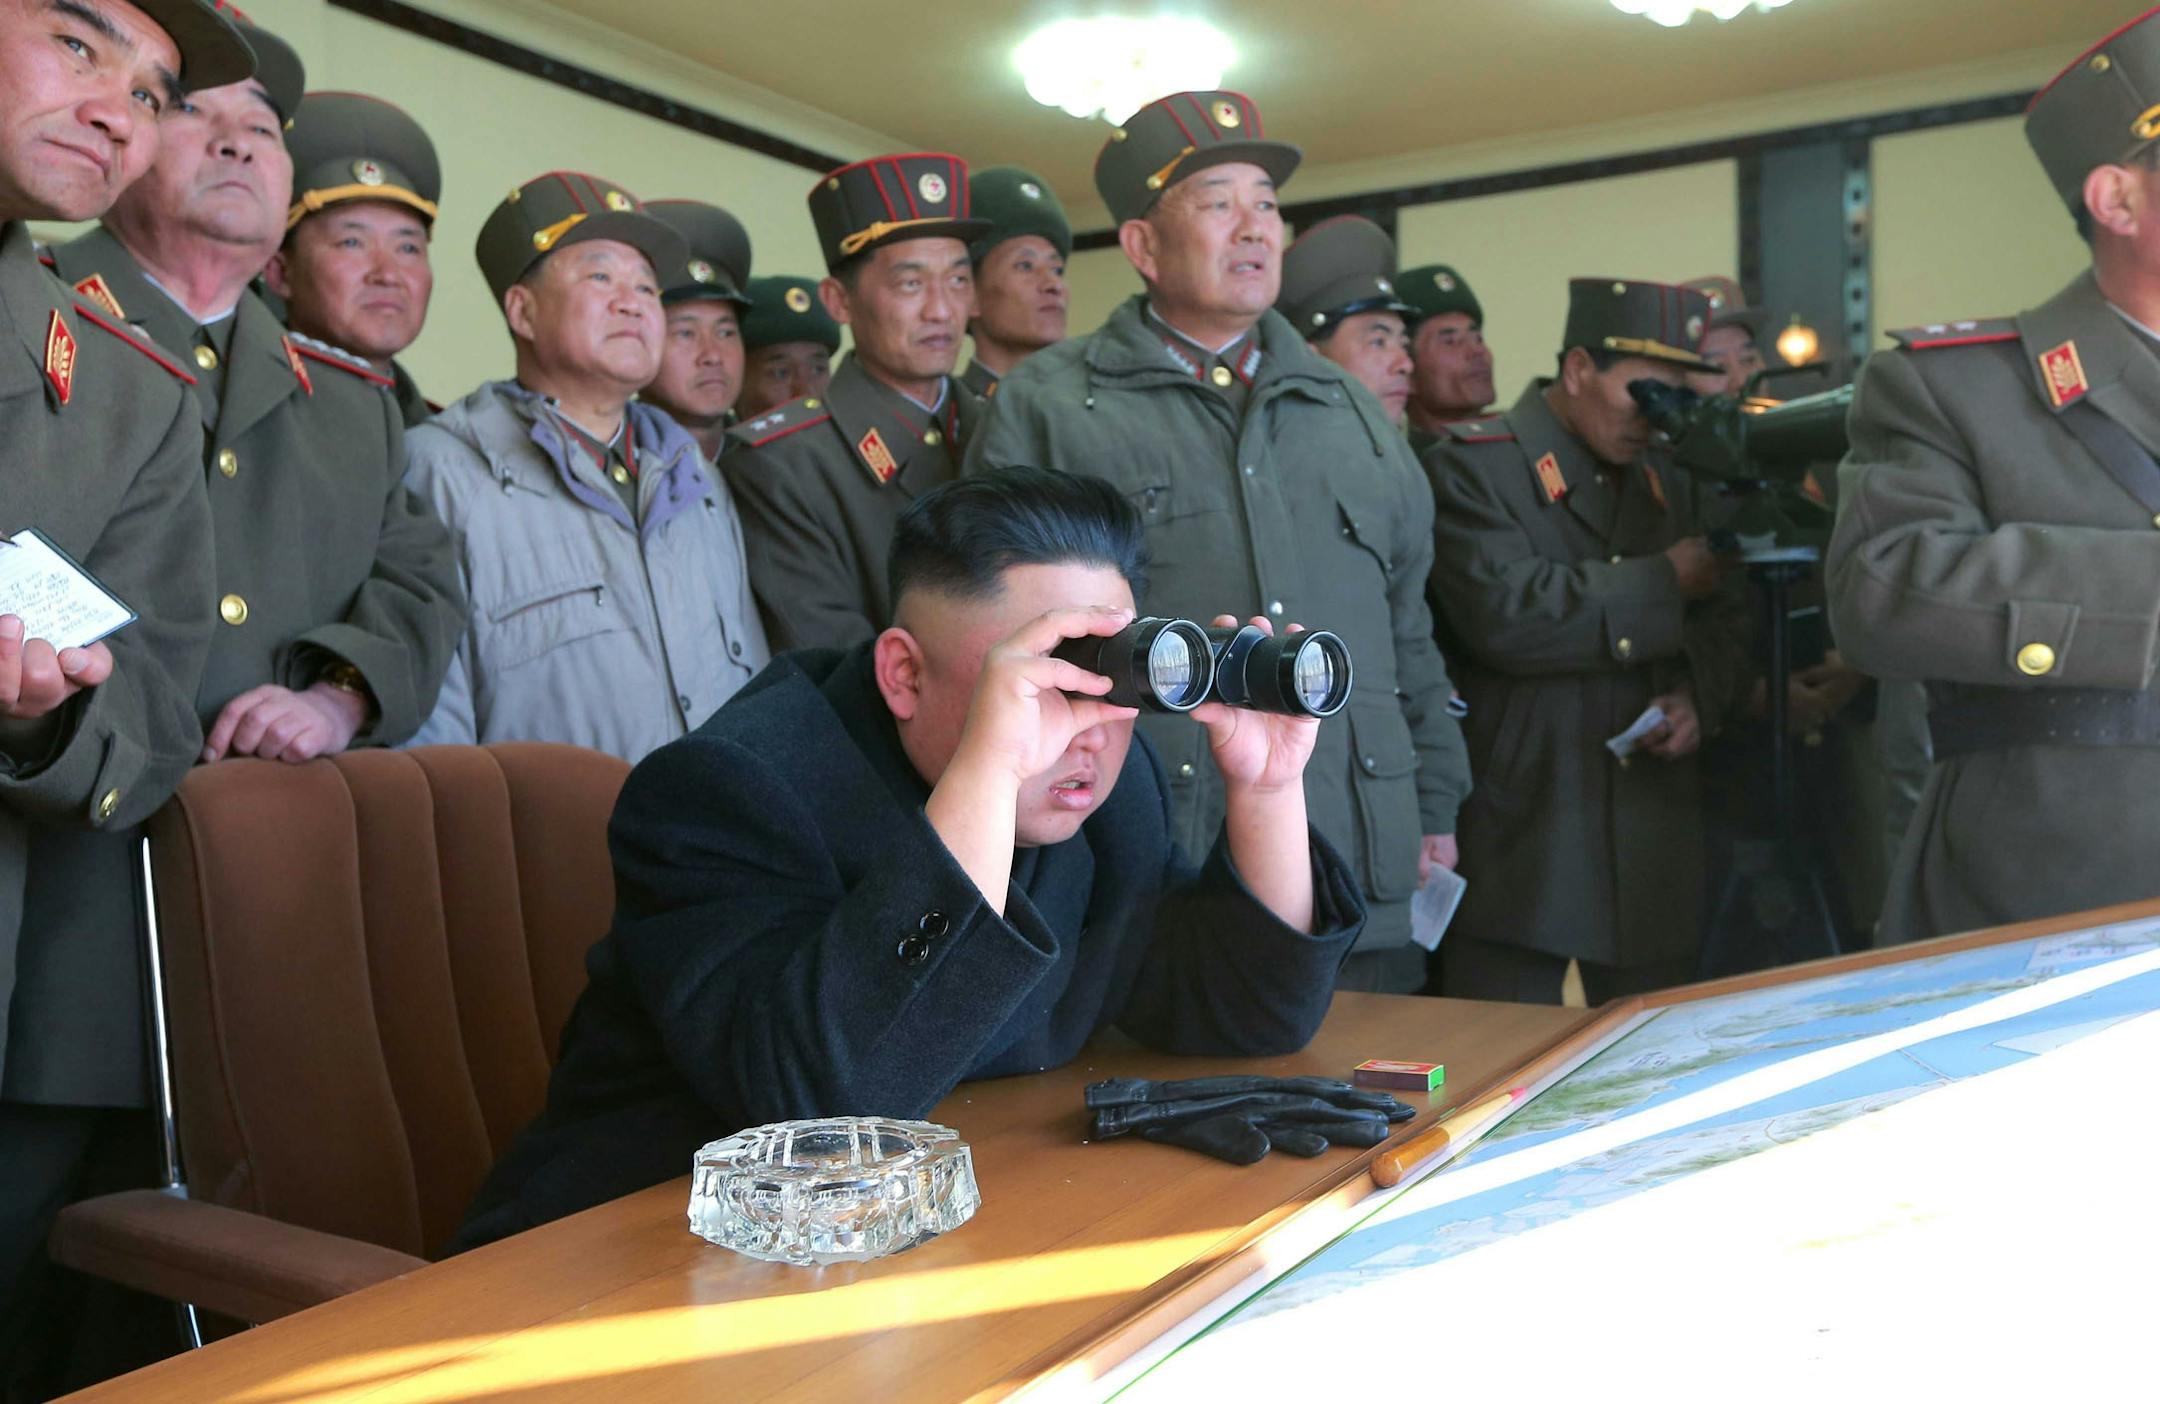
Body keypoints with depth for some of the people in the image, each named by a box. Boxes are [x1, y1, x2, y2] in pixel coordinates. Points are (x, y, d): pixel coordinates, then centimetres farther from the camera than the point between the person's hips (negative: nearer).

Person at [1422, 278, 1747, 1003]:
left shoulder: (1667, 479, 16)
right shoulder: (1472, 465, -6)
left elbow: (1720, 617, 20)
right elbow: (1504, 615, -21)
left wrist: (1699, 692, -2)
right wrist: (1663, 581, -11)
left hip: (1656, 840, 7)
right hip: (1522, 833, -6)